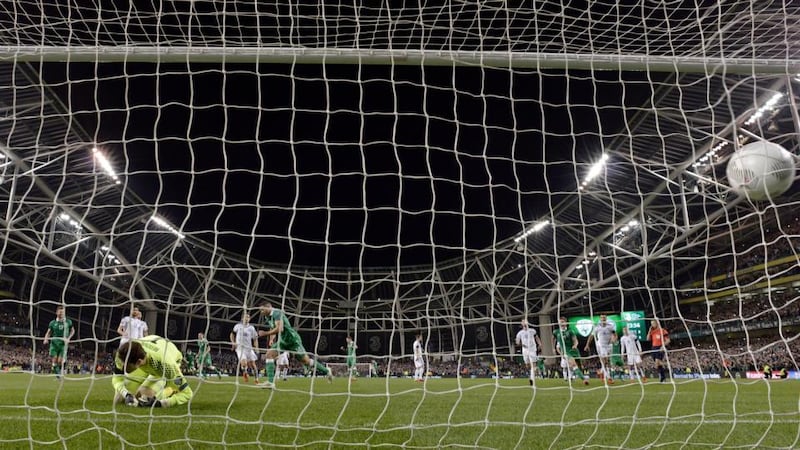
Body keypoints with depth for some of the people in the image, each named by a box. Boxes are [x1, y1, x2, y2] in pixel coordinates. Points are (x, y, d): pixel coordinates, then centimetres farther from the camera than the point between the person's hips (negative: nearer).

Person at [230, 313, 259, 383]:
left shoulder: (251, 328, 6)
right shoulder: (238, 326, 4)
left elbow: (255, 339, 10)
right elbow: (232, 333, 20)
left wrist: (256, 348, -3)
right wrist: (233, 342, 6)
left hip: (249, 348, 2)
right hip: (240, 347, -2)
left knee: (252, 364, -2)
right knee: (244, 363, -20)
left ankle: (256, 379, 11)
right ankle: (245, 374, 10)